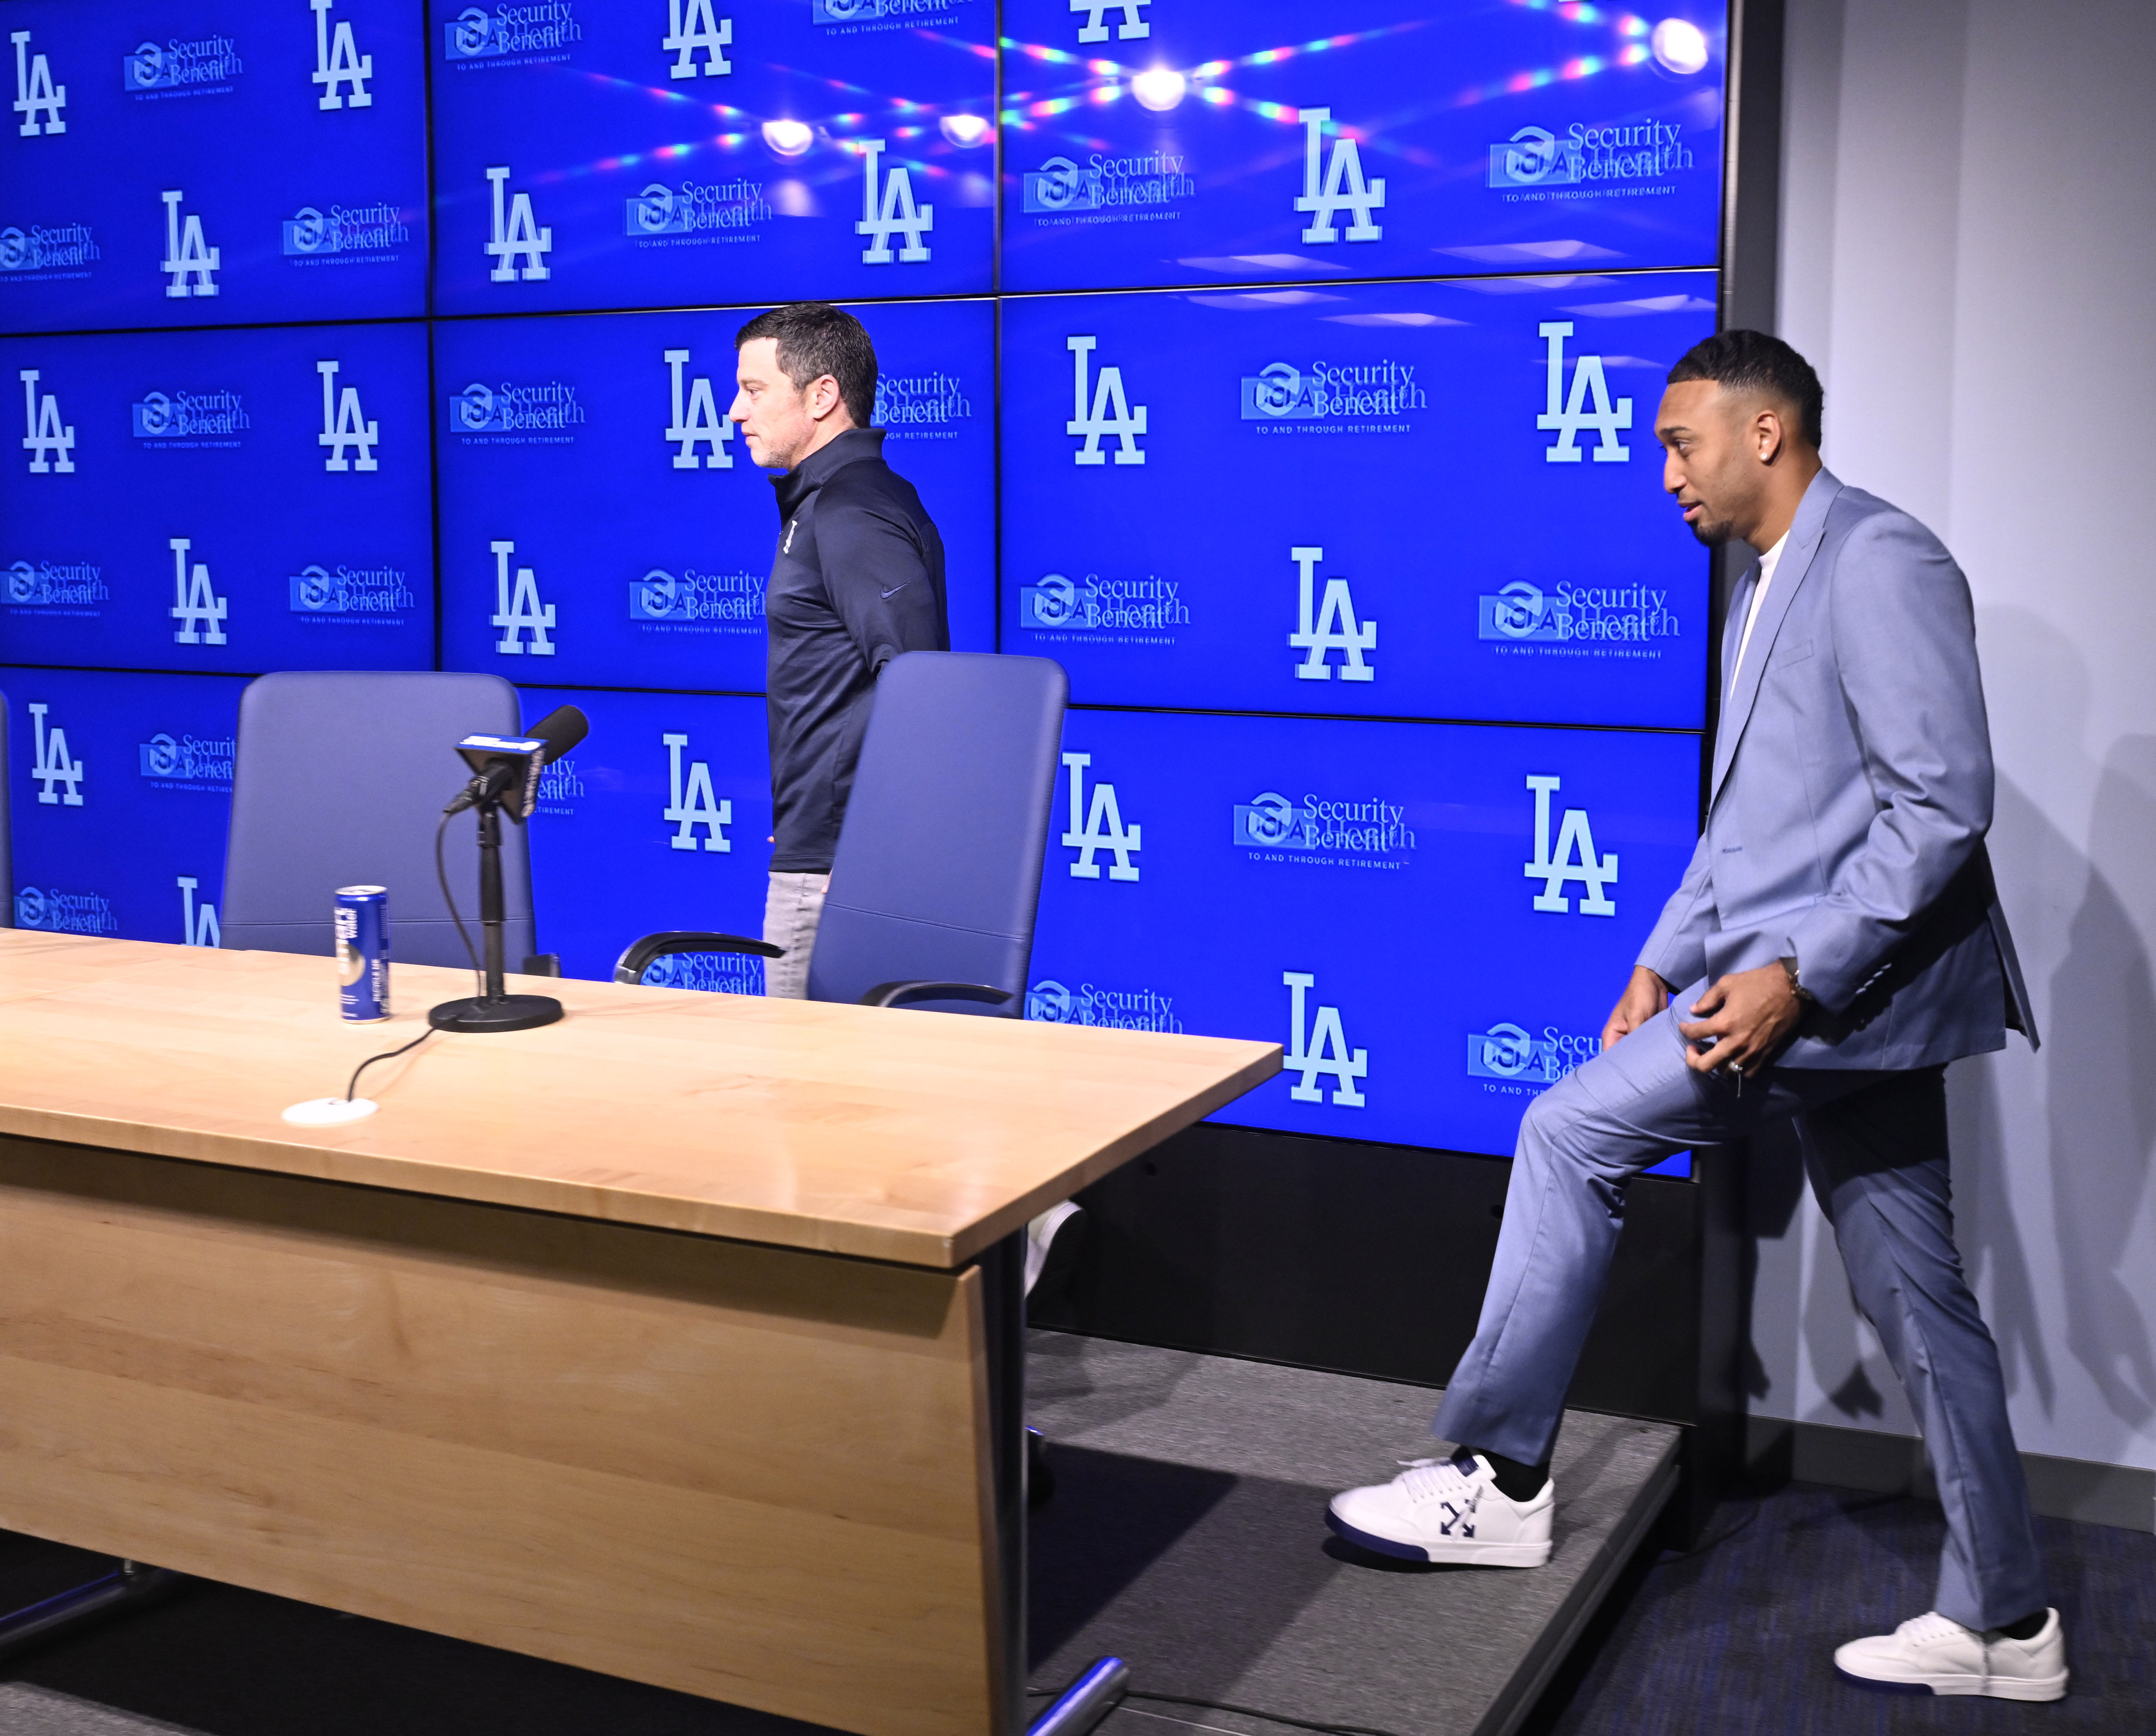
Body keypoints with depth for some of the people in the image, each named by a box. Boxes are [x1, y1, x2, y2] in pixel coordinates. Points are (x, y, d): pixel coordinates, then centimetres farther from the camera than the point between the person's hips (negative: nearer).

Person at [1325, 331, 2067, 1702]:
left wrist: (1797, 974, -24)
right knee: (1917, 1300, 12)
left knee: (1572, 1134, -8)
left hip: (1851, 980, -10)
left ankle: (1502, 1481, 2)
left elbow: (1945, 803, -19)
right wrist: (1662, 966, 15)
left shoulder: (1881, 563, -11)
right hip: (1842, 996, 10)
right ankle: (2005, 1624, 22)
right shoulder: (1768, 594, 20)